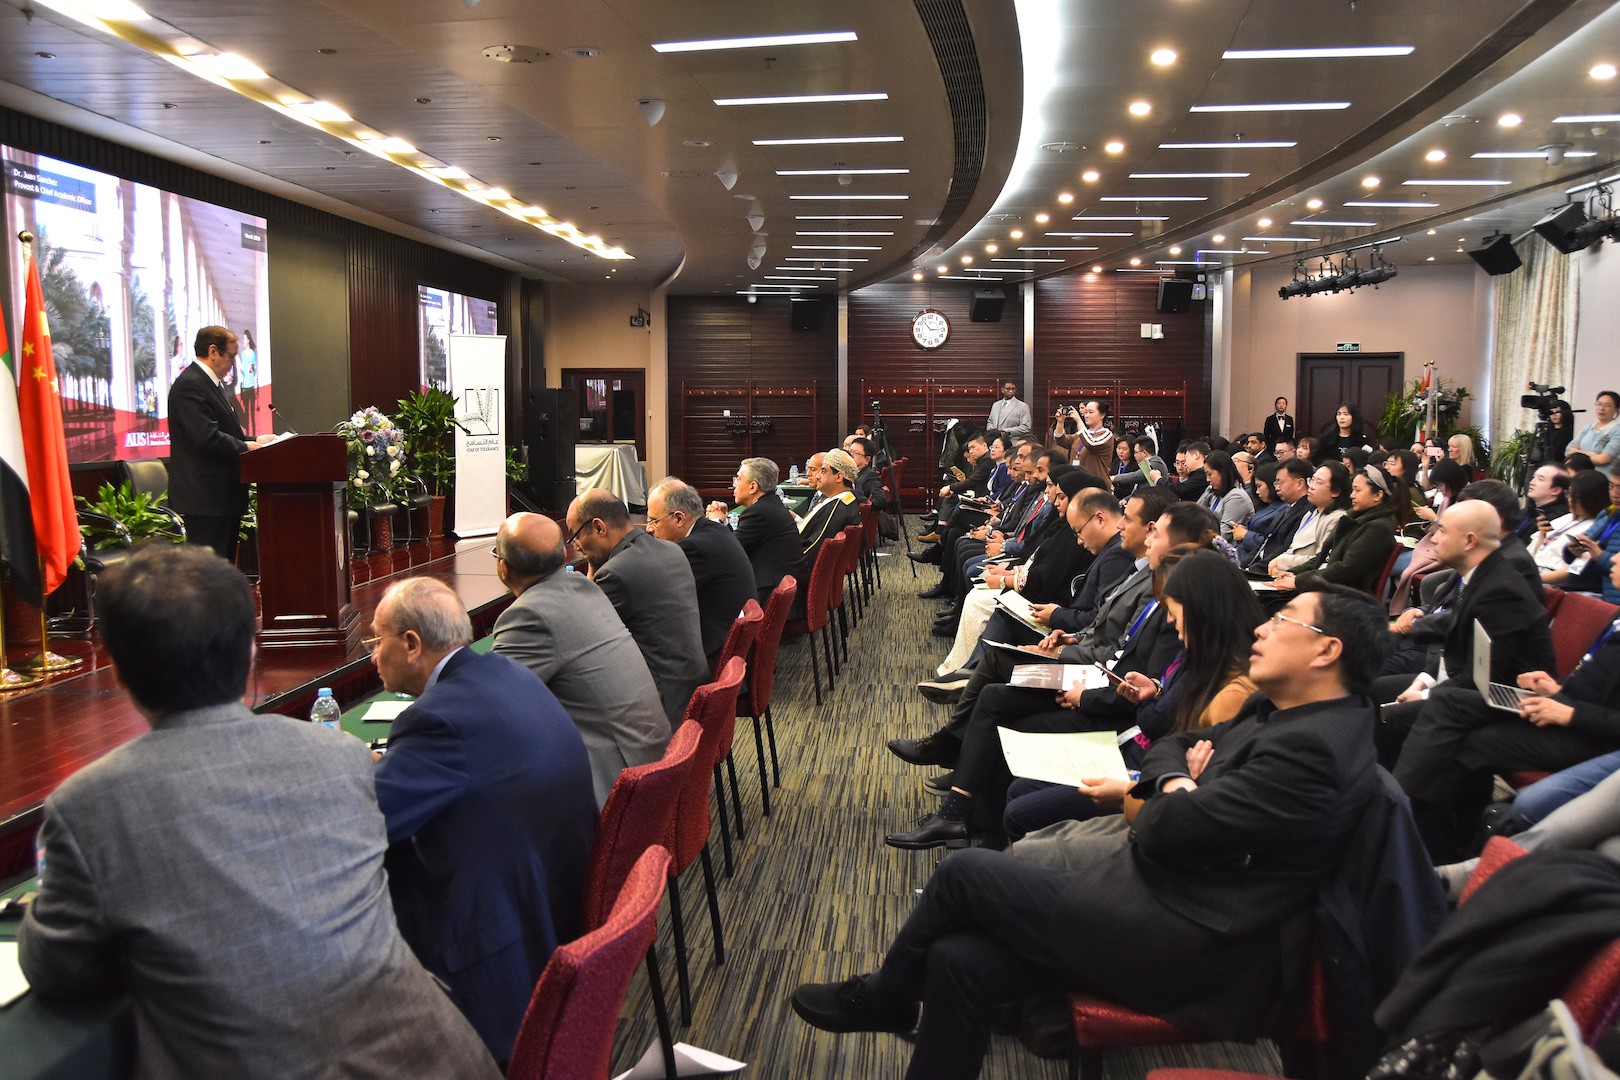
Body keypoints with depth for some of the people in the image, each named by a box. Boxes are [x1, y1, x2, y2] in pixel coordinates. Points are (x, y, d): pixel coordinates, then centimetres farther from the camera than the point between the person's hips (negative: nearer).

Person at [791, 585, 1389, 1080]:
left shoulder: (1313, 748, -22)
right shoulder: (1281, 713, 9)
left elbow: (1165, 832, -22)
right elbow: (1171, 745, 18)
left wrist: (1173, 796, 1)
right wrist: (1179, 784, -4)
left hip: (1193, 955, -9)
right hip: (1167, 903, 9)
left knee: (964, 871, -4)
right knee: (958, 961, -1)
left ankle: (884, 997, 22)